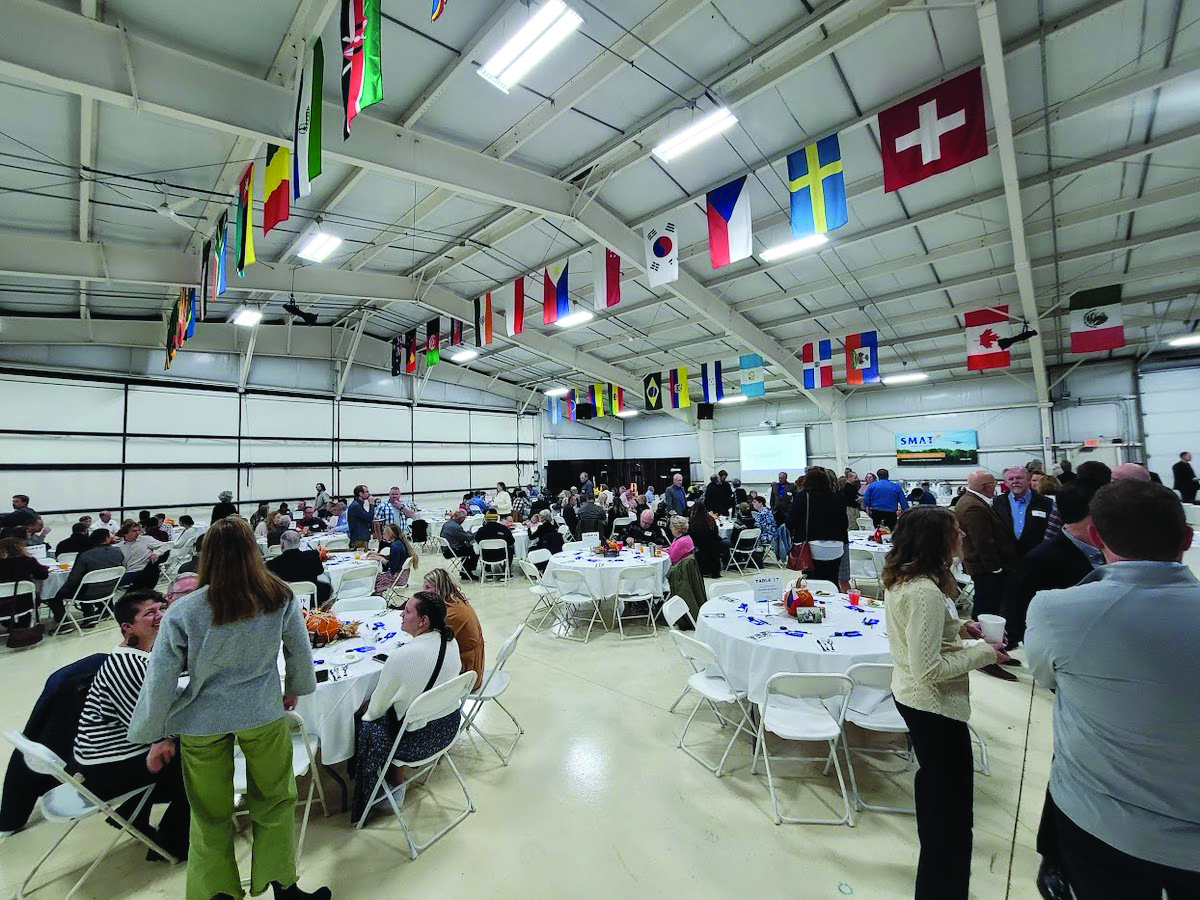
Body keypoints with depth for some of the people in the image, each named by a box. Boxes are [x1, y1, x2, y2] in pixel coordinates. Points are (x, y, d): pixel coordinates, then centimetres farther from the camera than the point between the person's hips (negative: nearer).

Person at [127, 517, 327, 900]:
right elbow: (301, 653, -2)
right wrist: (294, 689, 17)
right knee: (274, 801, 20)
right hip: (263, 713, 0)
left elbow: (160, 680, -8)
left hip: (202, 721, 0)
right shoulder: (281, 598, -14)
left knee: (211, 815, 22)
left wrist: (156, 737, 7)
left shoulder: (183, 612, -15)